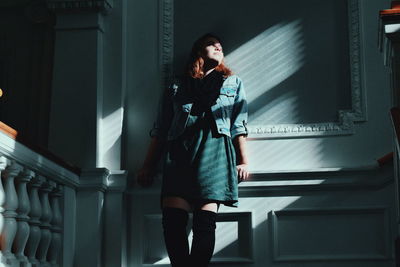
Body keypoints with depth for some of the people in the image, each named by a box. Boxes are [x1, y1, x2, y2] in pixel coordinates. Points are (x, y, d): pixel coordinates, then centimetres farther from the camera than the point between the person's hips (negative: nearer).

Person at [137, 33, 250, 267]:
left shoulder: (233, 83, 26)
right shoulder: (177, 87, 24)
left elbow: (239, 125, 16)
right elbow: (160, 130, 19)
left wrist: (243, 161, 5)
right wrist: (148, 167, 12)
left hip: (216, 148, -1)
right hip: (180, 151, 1)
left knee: (205, 220, -15)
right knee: (173, 218, -17)